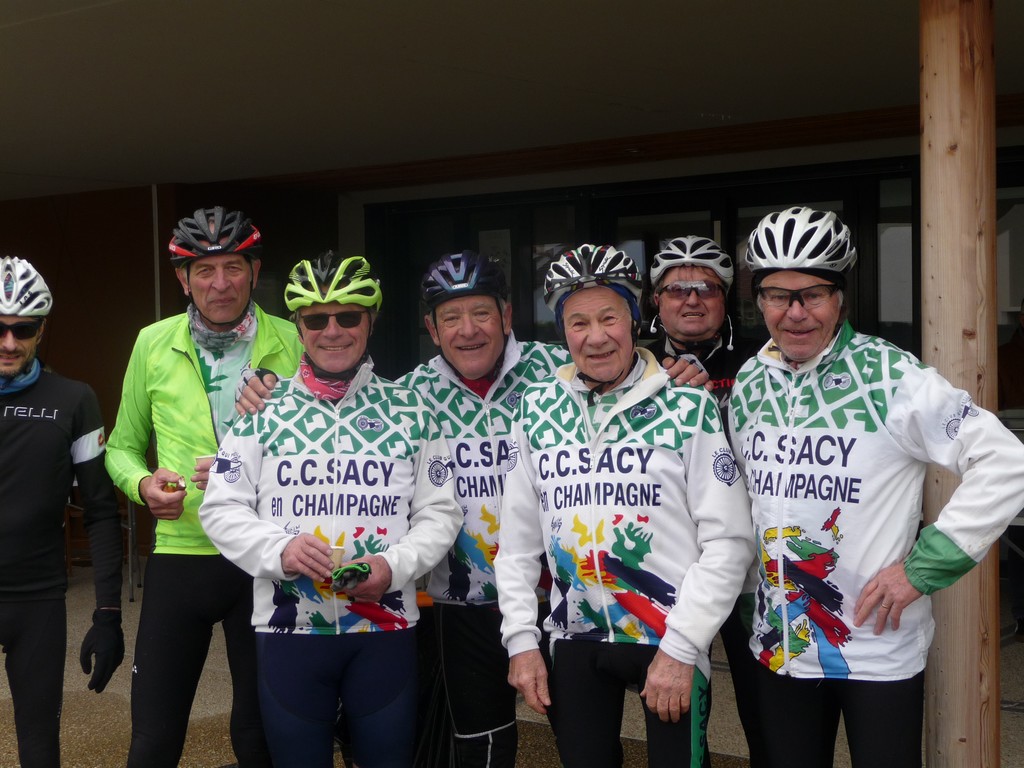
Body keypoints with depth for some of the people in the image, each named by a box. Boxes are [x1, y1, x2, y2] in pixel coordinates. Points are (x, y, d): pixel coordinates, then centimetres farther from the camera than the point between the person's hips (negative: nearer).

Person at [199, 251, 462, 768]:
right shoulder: (263, 411, 4)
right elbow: (221, 509, 2)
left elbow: (439, 512, 5)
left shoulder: (411, 412, 5)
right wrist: (278, 549, -17)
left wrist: (396, 563, -14)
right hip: (288, 628, 0)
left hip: (386, 628, 0)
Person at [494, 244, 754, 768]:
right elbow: (517, 539, 10)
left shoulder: (688, 407, -7)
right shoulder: (537, 411, 5)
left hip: (671, 641, -3)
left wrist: (680, 648, -12)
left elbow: (728, 540, -9)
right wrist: (521, 640, 4)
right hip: (575, 637, 4)